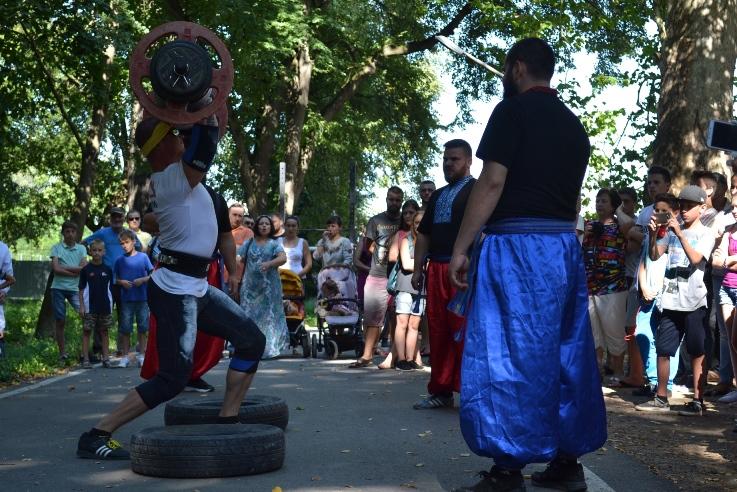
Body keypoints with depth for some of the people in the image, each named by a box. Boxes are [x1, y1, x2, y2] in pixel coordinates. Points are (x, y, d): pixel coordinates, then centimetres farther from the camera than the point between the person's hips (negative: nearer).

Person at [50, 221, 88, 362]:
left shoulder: (81, 248, 8)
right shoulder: (56, 248, 3)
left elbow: (84, 268, -5)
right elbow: (55, 269, -8)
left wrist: (64, 268, -8)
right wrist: (75, 272, -8)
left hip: (75, 289, 1)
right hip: (58, 288, -1)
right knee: (60, 321, 5)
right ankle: (62, 353, 13)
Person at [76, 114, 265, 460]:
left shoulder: (169, 179, 10)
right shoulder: (172, 178, -18)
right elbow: (205, 140, -28)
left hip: (196, 286, 10)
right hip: (174, 289, -10)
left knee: (251, 341, 10)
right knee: (172, 380, -11)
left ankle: (227, 421, 15)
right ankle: (95, 437, -2)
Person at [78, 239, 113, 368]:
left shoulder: (107, 269, 5)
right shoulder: (86, 269, -1)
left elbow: (110, 289, 10)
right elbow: (81, 289, 0)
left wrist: (111, 305, 8)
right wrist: (81, 306, -6)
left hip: (105, 306, 2)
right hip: (89, 307, -2)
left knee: (104, 331, 8)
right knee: (86, 331, 1)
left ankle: (106, 358, 13)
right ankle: (85, 359, 4)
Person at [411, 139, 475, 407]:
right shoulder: (438, 195, 24)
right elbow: (424, 234, 25)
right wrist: (418, 269, 16)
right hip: (436, 269, 7)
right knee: (438, 333, 7)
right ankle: (441, 391, 14)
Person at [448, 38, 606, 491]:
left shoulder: (513, 110, -6)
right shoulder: (574, 125, 17)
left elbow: (492, 183, -14)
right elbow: (572, 196, 17)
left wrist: (461, 247, -12)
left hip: (517, 245, -8)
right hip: (565, 246, 8)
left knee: (507, 357, -5)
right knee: (564, 355, 11)